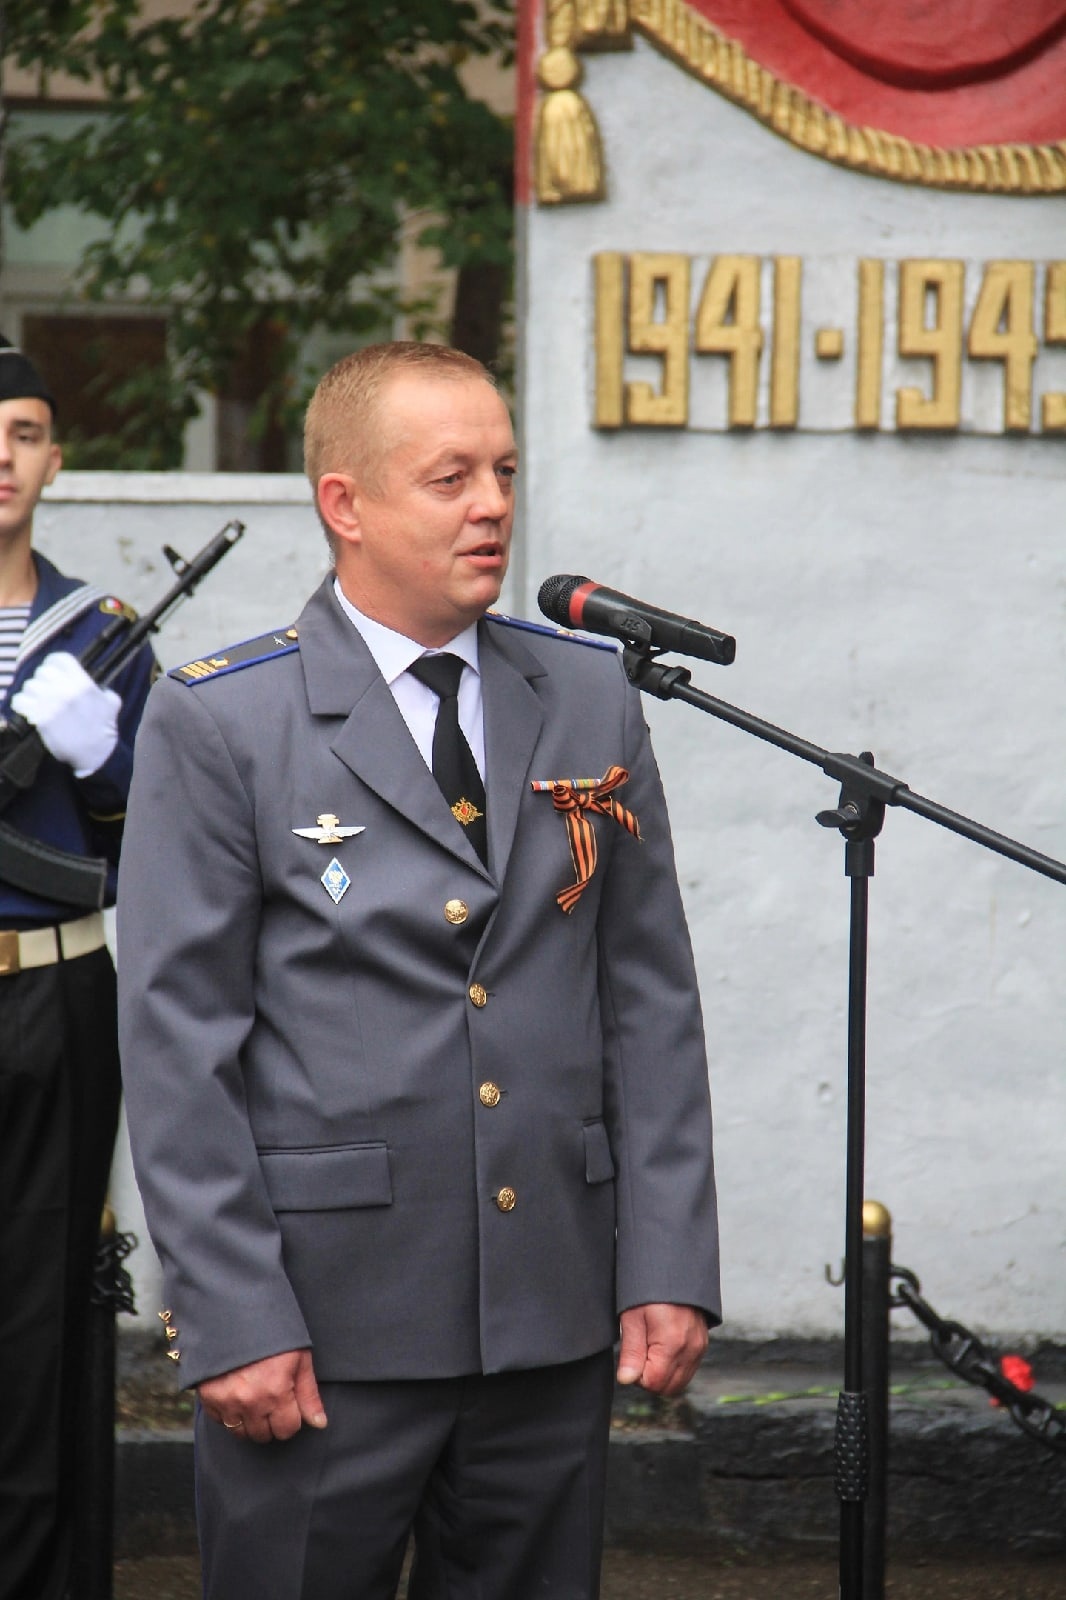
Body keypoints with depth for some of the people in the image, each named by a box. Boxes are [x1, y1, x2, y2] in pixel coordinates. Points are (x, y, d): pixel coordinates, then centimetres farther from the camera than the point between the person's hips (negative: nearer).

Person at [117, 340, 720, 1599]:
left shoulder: (591, 701, 9)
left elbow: (652, 1000, 9)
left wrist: (669, 1264, 2)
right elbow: (177, 1042, -6)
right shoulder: (218, 722, -4)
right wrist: (231, 1319, -12)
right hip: (325, 1323, -4)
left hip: (557, 1319, 4)